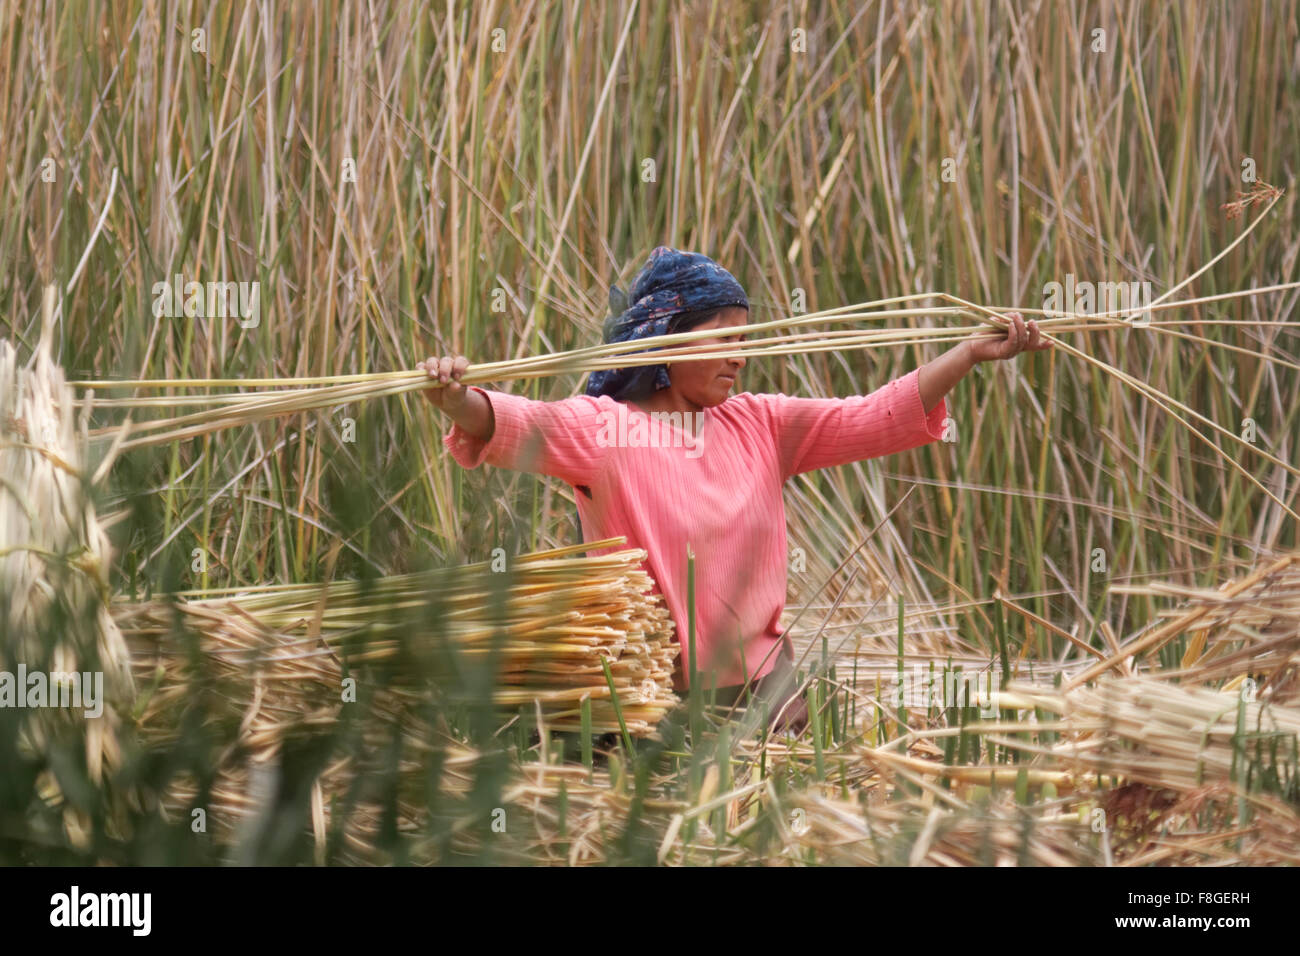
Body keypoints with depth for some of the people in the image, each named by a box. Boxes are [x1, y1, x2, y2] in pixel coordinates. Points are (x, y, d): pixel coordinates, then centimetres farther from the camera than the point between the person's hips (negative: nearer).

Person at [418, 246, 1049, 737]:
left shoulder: (759, 425, 10)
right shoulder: (601, 428, -7)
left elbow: (874, 420, 7)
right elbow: (514, 425, -24)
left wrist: (971, 354, -2)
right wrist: (459, 400, -47)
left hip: (759, 684, 5)